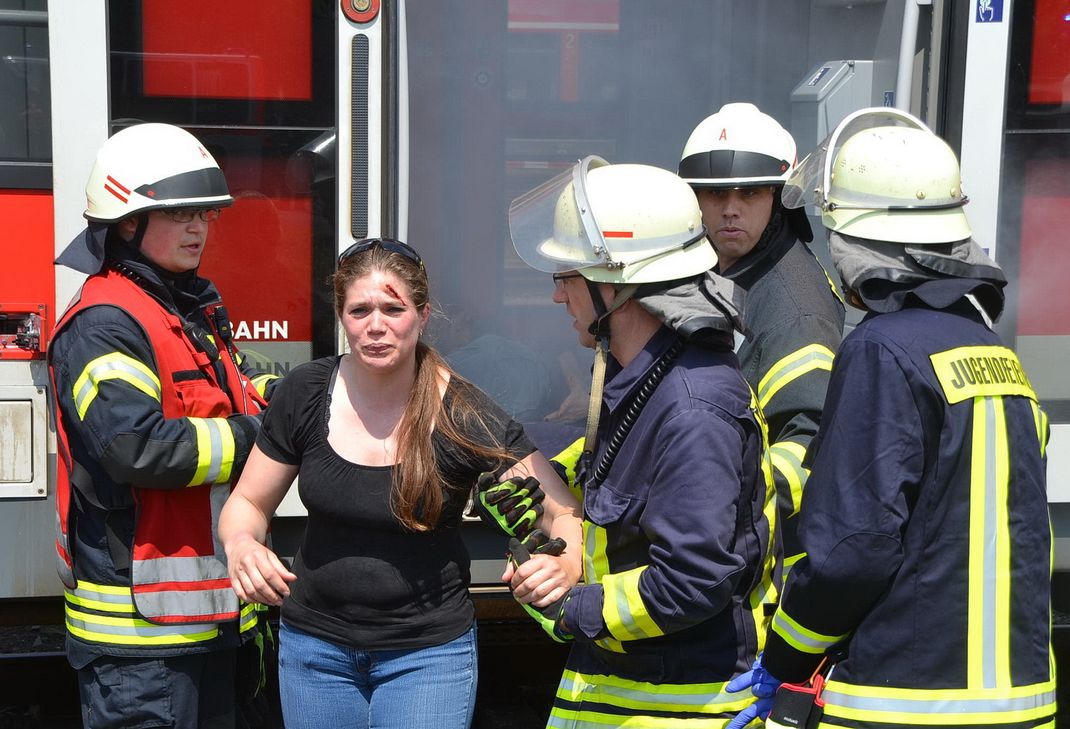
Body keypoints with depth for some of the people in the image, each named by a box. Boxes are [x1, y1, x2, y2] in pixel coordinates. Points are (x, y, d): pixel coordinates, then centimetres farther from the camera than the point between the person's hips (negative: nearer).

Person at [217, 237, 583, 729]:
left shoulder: (466, 418, -16)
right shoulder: (306, 394, -9)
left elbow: (567, 516, -14)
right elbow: (248, 503, 2)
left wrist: (564, 566, -36)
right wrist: (241, 545, -21)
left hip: (429, 652, -2)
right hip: (314, 645, 3)